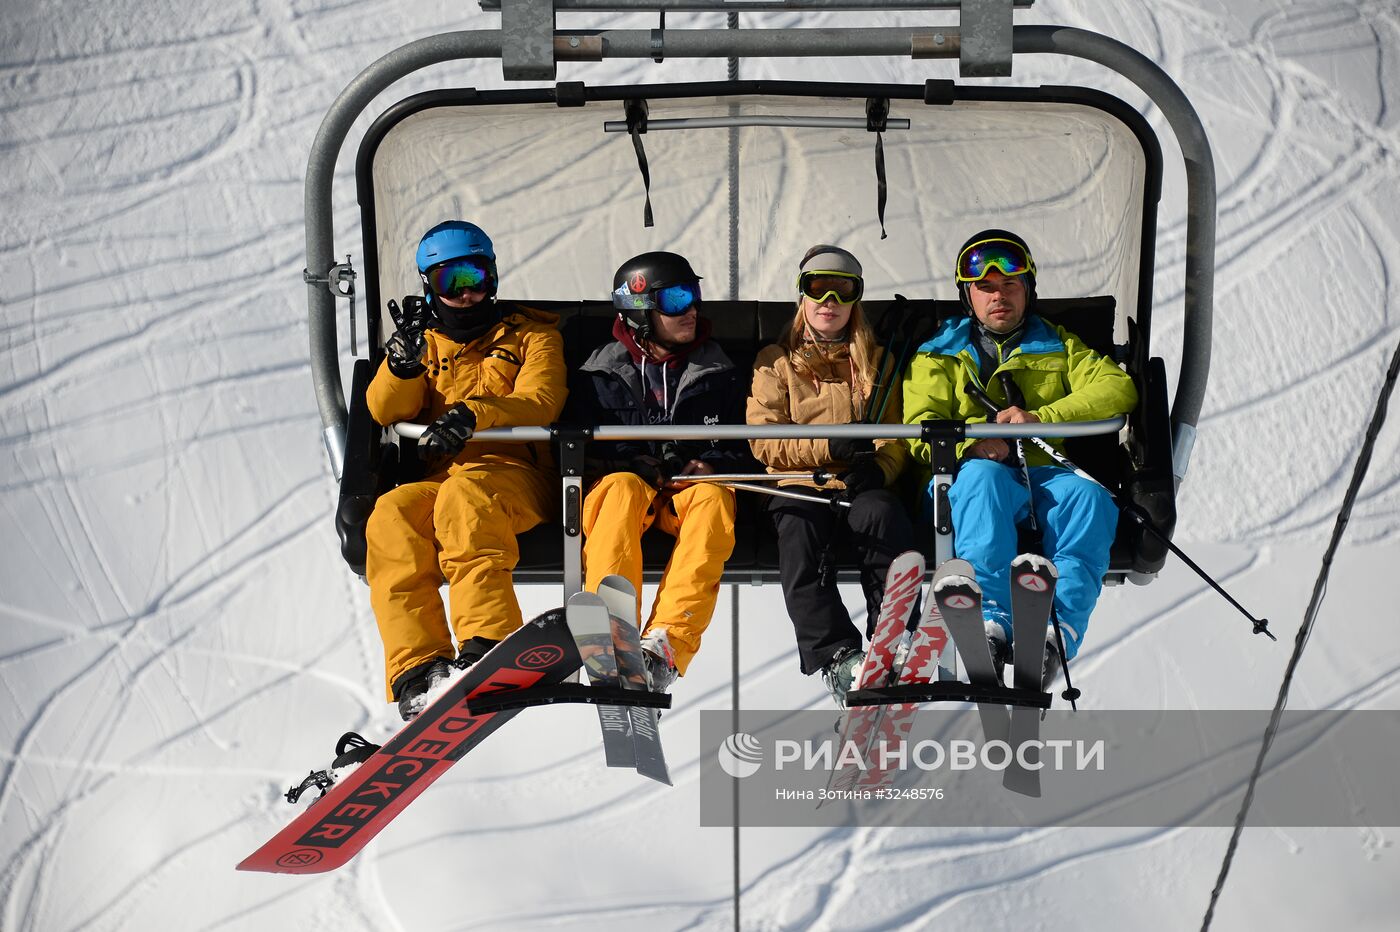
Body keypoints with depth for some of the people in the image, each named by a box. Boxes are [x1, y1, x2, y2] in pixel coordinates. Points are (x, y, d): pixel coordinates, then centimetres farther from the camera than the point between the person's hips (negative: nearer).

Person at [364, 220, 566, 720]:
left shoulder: (530, 334, 18)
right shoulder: (424, 340, 26)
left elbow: (539, 402, -2)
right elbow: (385, 411, 9)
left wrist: (472, 414, -21)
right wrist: (404, 361, -13)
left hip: (514, 477, -3)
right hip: (437, 479, 3)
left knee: (464, 497, -37)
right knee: (392, 515, -30)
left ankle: (488, 648, -49)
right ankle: (417, 668, -39)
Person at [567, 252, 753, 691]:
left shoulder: (717, 373, 15)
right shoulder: (600, 374, 10)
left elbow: (745, 448, 13)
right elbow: (579, 448, 4)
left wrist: (713, 466, -10)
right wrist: (638, 464, -14)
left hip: (691, 489, 1)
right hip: (620, 480, -1)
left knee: (714, 499, -34)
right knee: (622, 490, -37)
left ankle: (667, 643, -51)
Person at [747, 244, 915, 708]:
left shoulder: (876, 363, 24)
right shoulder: (776, 361, 17)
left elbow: (897, 435, 16)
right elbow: (763, 439, 5)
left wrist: (877, 465, -7)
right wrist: (829, 447, -10)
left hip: (863, 483, 1)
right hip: (800, 483, -1)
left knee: (883, 514, -34)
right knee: (798, 528, -35)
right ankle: (837, 654, -38)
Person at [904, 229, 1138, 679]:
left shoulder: (1058, 346, 23)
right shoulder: (939, 355, 20)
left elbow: (1118, 388, 4)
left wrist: (1040, 418, -11)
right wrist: (971, 441, -18)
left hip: (1043, 476, 2)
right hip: (968, 478, -1)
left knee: (1091, 498, -32)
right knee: (985, 478, -37)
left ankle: (1058, 625, -46)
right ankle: (990, 619, -50)